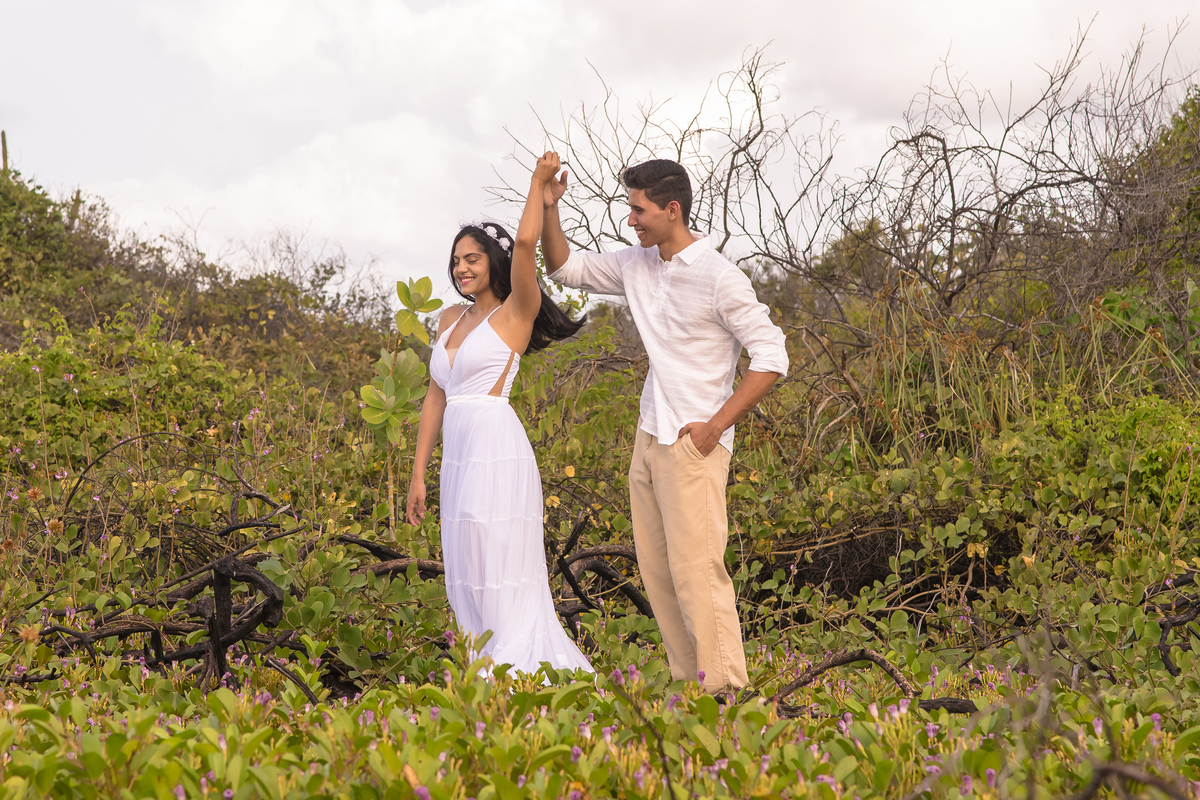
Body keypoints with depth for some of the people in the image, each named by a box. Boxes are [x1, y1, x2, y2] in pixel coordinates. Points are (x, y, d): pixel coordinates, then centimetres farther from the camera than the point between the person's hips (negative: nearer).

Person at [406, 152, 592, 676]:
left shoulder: (516, 313, -1)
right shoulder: (451, 320, 18)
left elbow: (525, 243, -18)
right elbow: (435, 398, 18)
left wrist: (539, 184, -5)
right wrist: (418, 474, 16)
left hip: (498, 454, -7)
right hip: (458, 456, 8)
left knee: (502, 581, -8)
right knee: (468, 581, 8)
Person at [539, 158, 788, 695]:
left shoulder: (719, 277, -13)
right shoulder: (637, 265, 8)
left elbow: (772, 357, -12)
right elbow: (564, 267, 21)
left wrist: (716, 426, -14)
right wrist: (549, 209, 4)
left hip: (694, 445, -8)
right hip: (649, 438, 8)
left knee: (696, 568, -12)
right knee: (656, 570, 8)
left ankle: (726, 691, -8)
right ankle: (686, 682, 15)